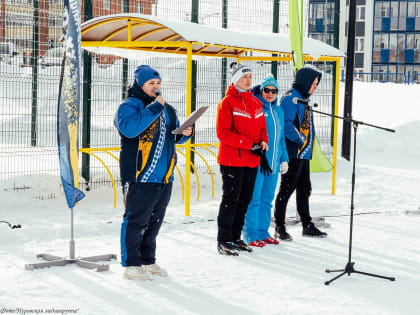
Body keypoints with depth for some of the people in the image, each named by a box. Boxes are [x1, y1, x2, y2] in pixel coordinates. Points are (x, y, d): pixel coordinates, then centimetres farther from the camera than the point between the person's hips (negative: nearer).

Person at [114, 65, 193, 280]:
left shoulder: (167, 109, 17)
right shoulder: (129, 106, -6)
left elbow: (175, 136, 27)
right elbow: (129, 128, -26)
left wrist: (185, 133, 4)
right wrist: (153, 108, -23)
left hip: (165, 177, 8)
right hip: (140, 177, -7)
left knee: (154, 221, 15)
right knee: (136, 221, -4)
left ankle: (147, 260, 26)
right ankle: (131, 264, 4)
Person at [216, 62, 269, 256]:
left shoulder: (256, 103, 13)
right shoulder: (227, 103, -8)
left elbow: (262, 128, 21)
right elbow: (223, 133, -14)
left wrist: (263, 142, -1)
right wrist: (249, 144, -17)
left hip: (252, 160, 7)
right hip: (232, 160, -7)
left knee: (245, 200, 11)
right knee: (231, 199, -4)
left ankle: (235, 237, 22)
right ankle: (223, 241, 3)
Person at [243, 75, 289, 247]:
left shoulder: (278, 111, 14)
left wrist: (284, 159, 17)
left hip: (273, 164, 7)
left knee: (267, 200, 13)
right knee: (254, 199, -3)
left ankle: (263, 232, 22)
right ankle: (251, 235, 5)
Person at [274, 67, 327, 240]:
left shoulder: (303, 99, 18)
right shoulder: (291, 98, -14)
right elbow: (286, 124, -24)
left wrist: (308, 144, 14)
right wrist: (300, 140, -16)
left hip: (303, 154, 10)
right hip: (293, 153, -10)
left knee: (304, 190, 16)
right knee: (286, 189, -3)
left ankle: (307, 226, 25)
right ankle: (279, 228, 4)